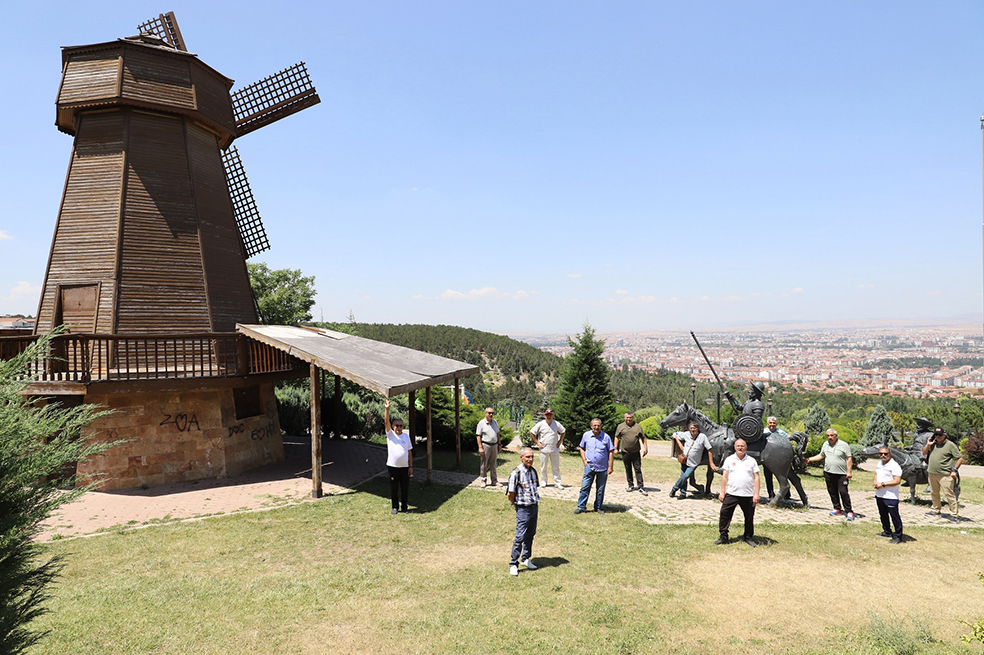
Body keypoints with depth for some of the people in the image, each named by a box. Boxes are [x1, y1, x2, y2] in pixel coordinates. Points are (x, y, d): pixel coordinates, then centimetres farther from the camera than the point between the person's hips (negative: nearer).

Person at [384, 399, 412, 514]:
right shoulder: (390, 434, 0)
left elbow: (410, 452, 8)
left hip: (404, 467, 2)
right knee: (393, 488, 6)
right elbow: (386, 421, -14)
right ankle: (395, 507, 20)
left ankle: (404, 507, 21)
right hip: (393, 466, -1)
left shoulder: (406, 436, 6)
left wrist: (411, 466, 4)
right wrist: (387, 409, -29)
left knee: (405, 488, 7)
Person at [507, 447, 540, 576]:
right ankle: (513, 564, 5)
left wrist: (536, 502, 12)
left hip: (534, 507, 7)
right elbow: (510, 494, -14)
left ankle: (526, 559, 31)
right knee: (520, 536, -5)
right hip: (523, 509, -7)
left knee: (530, 535, 16)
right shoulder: (516, 473, -17)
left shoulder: (533, 471, 5)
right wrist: (516, 504, 0)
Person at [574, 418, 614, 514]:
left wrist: (610, 466, -3)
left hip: (603, 468, -1)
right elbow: (582, 448, 13)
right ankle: (581, 507, 9)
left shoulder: (606, 437, -3)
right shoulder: (586, 435, 2)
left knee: (600, 489, 9)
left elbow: (611, 452, 1)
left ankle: (598, 507, 23)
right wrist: (584, 461, 3)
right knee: (585, 487, -1)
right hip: (589, 467, 1)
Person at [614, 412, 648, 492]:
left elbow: (643, 438, 10)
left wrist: (645, 448, 3)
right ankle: (630, 485, 19)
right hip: (625, 452, 0)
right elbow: (617, 437, 8)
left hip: (636, 452, 0)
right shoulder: (620, 426, 6)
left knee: (638, 469, -2)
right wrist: (616, 448, 2)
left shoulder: (638, 427, 7)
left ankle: (640, 486, -1)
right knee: (628, 469, 8)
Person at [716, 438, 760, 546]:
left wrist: (756, 494, -3)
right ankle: (723, 536, 6)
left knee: (749, 517, 8)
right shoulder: (729, 459, 8)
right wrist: (722, 492, 3)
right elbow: (724, 476, 8)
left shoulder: (752, 461, 8)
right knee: (724, 513, -4)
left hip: (748, 495, 0)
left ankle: (748, 537, 25)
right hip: (731, 493, 0)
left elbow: (756, 477, 5)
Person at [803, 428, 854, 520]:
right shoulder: (825, 445, 11)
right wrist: (809, 459, 13)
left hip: (841, 474, -5)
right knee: (832, 492, 9)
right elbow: (821, 456, 21)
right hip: (828, 473, 5)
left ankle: (849, 511, 1)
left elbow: (849, 458, -4)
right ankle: (837, 509, 21)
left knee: (843, 492, -8)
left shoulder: (844, 445, -4)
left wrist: (849, 471, -11)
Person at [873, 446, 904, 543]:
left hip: (891, 496, -9)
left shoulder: (894, 465, -14)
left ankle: (898, 536, 4)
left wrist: (883, 484, -20)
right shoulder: (879, 463, 12)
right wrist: (875, 482, 2)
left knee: (894, 516, -3)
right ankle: (887, 532, 34)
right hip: (879, 495, 9)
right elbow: (876, 474, 24)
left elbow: (897, 481, -21)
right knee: (883, 514, 19)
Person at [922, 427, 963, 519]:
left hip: (945, 475, -6)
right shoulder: (933, 444, 13)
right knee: (934, 493, 15)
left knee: (949, 494, -9)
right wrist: (928, 445, 1)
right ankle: (936, 510, 28)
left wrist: (954, 470, -9)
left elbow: (960, 458, -4)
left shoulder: (950, 445, -4)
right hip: (932, 473, 6)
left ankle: (955, 514, -3)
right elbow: (924, 453, 18)